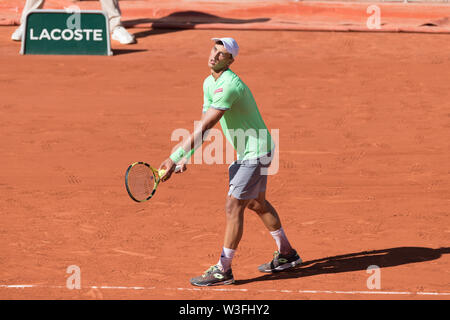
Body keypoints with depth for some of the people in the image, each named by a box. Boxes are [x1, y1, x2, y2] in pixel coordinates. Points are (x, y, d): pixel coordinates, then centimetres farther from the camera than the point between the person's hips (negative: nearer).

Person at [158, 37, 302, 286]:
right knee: (257, 203, 22)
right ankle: (286, 254, 36)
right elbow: (203, 127, 8)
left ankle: (223, 270, -4)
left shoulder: (229, 86, -28)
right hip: (247, 152, 10)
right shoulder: (209, 83, 5)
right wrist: (185, 158, -4)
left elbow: (204, 128, -31)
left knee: (233, 207, -10)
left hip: (255, 153, -10)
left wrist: (175, 158, -30)